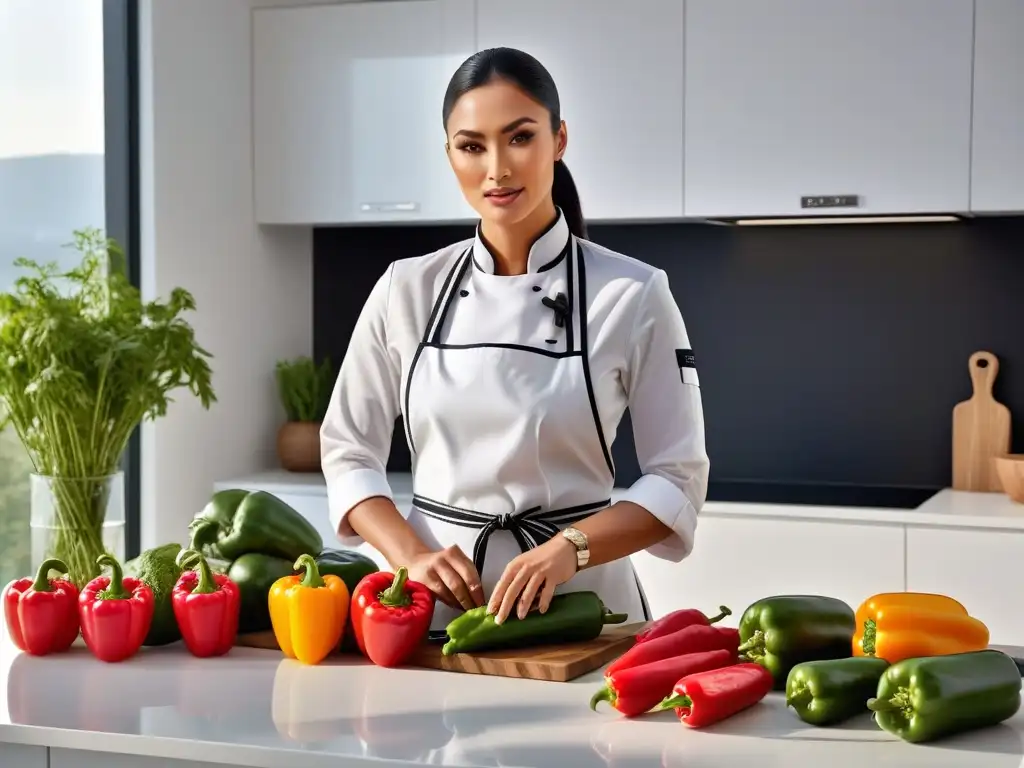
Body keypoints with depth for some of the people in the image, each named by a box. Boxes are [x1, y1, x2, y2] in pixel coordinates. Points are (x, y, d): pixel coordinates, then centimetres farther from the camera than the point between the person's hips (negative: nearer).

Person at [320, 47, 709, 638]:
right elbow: (350, 451, 7)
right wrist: (412, 555, -8)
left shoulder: (633, 295, -5)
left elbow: (678, 479, -2)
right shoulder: (407, 290, 2)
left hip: (576, 602, -1)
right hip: (430, 608, 2)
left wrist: (570, 547, -17)